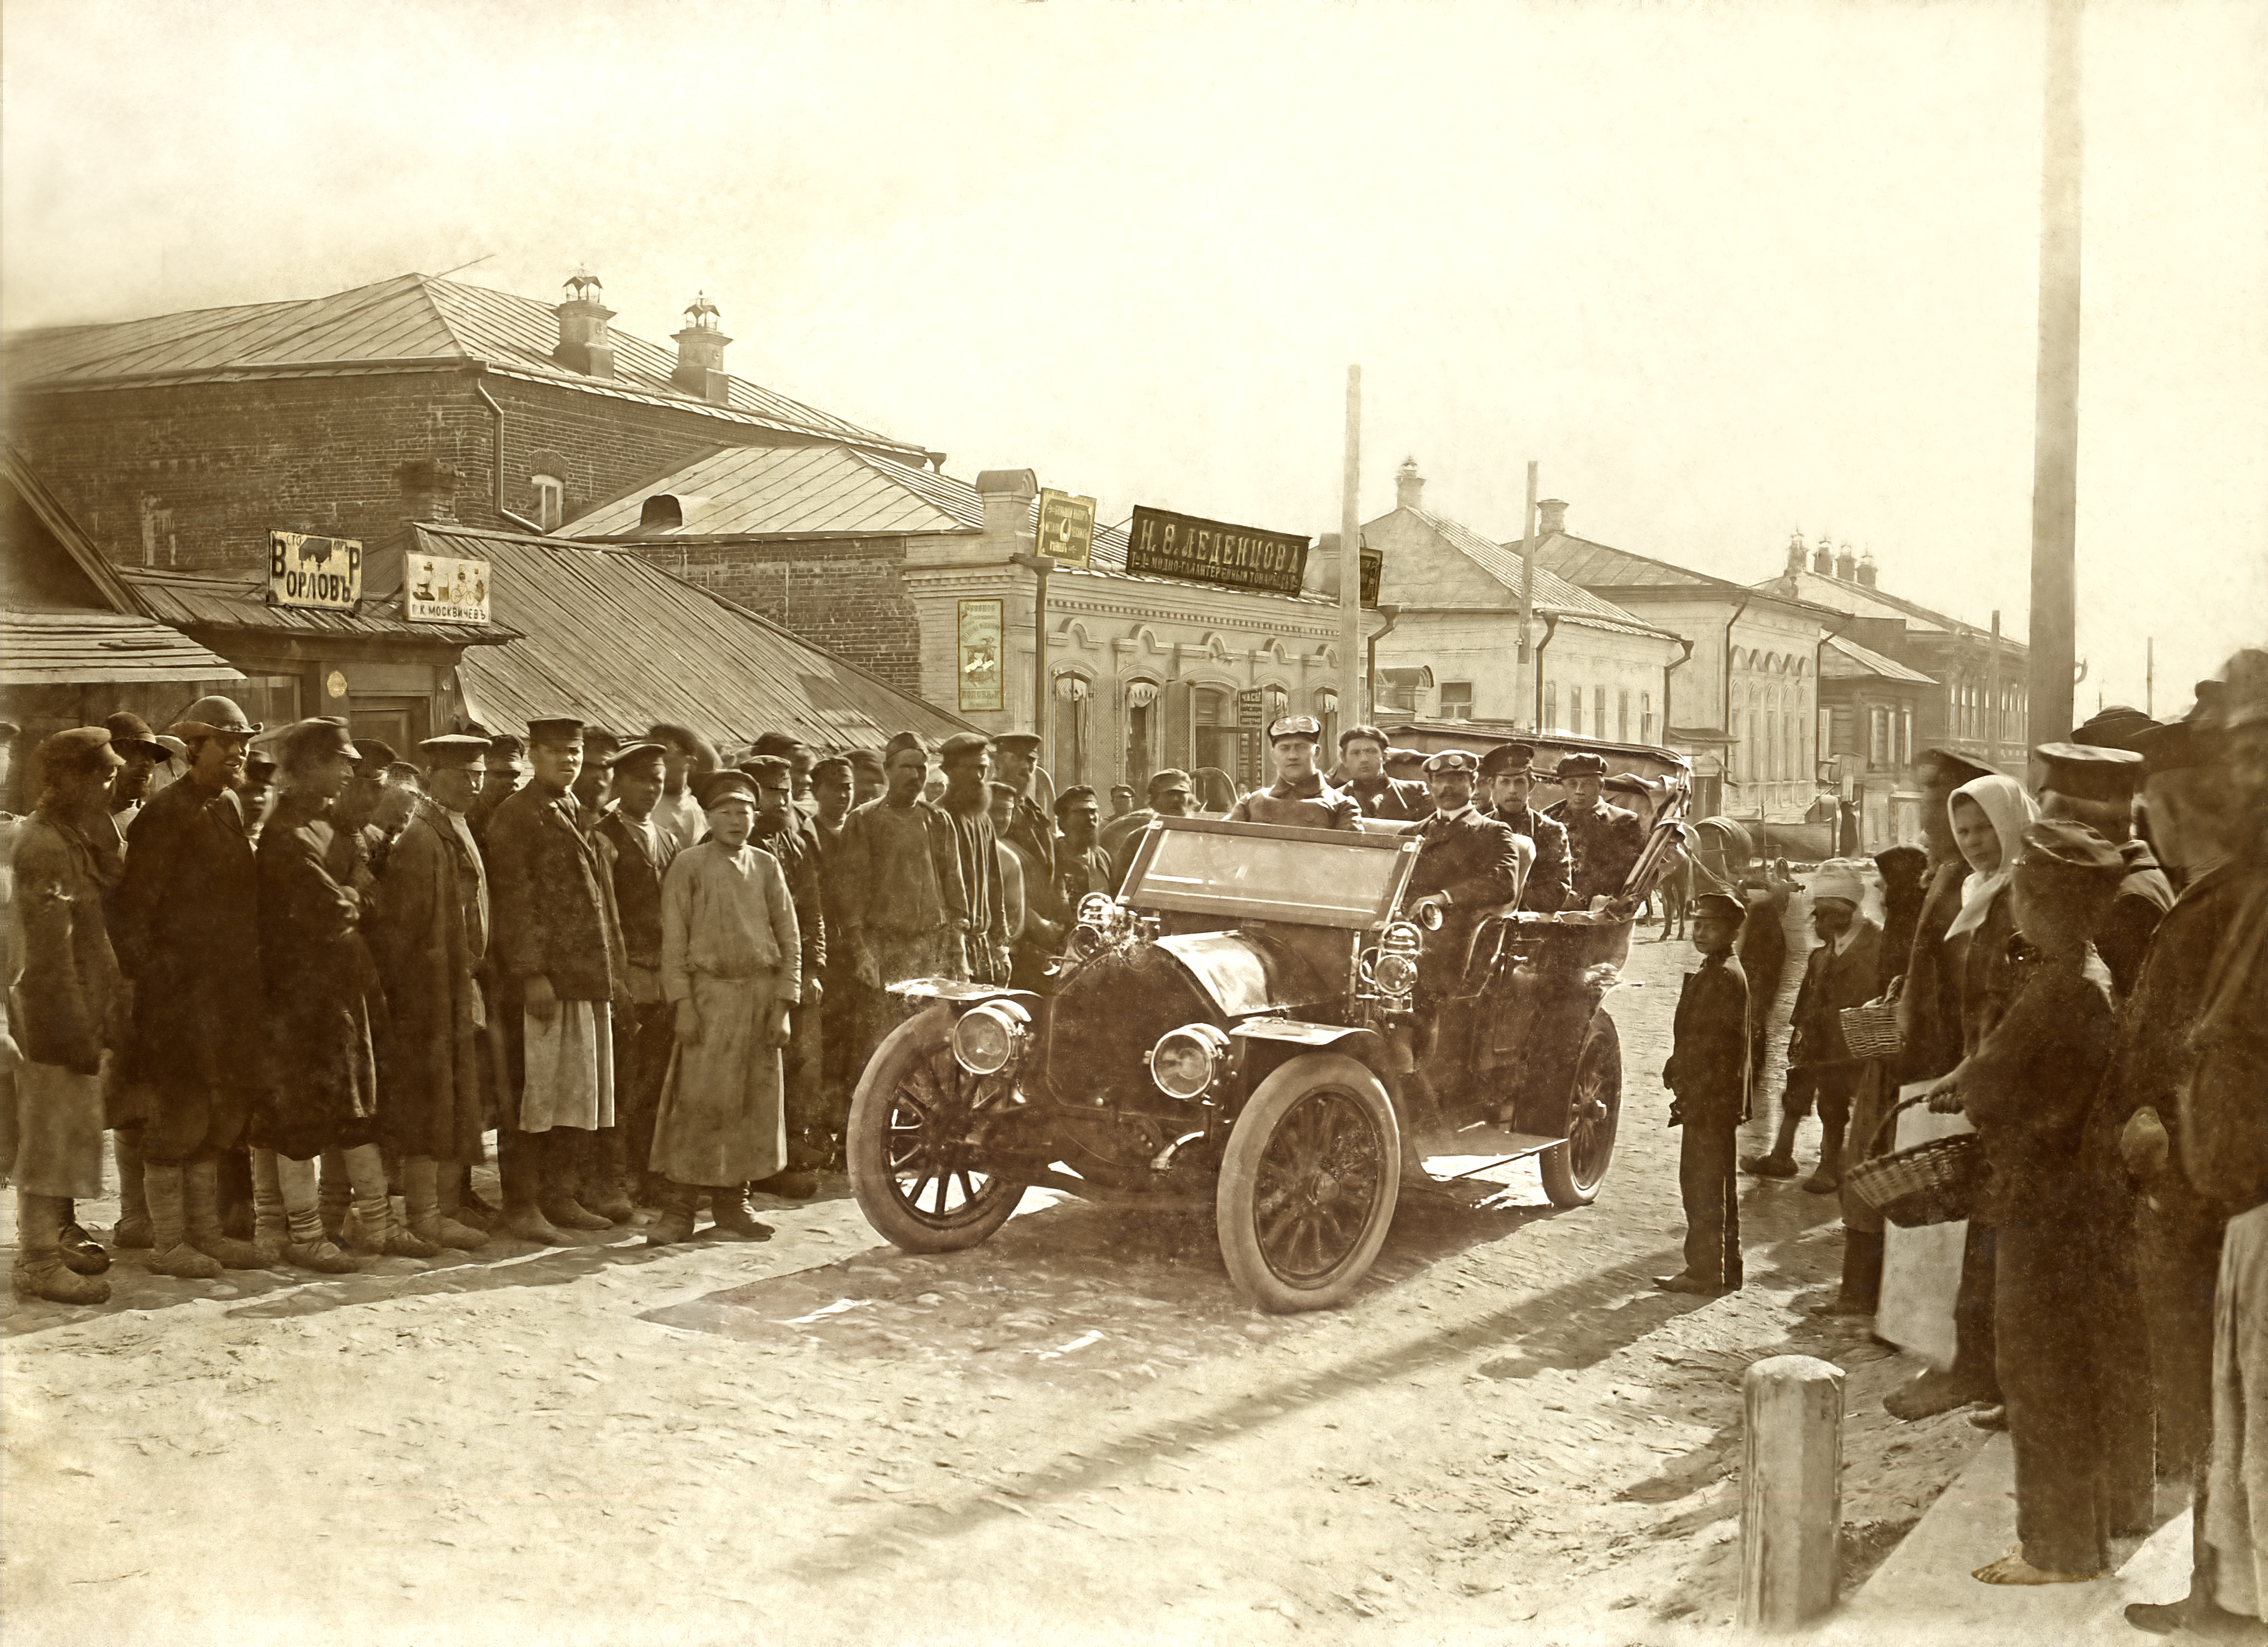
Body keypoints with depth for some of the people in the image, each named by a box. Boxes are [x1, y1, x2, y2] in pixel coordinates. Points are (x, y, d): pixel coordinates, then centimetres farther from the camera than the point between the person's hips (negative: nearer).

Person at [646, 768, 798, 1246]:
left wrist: (783, 1005, 3)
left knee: (752, 1105, 6)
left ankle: (732, 1203, 17)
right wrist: (682, 1004, -10)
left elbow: (790, 939, 10)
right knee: (697, 1103, -7)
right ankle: (678, 1211, -1)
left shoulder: (766, 866, 10)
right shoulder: (688, 866, 1)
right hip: (710, 995, -3)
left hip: (761, 994, 4)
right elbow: (674, 941, -2)